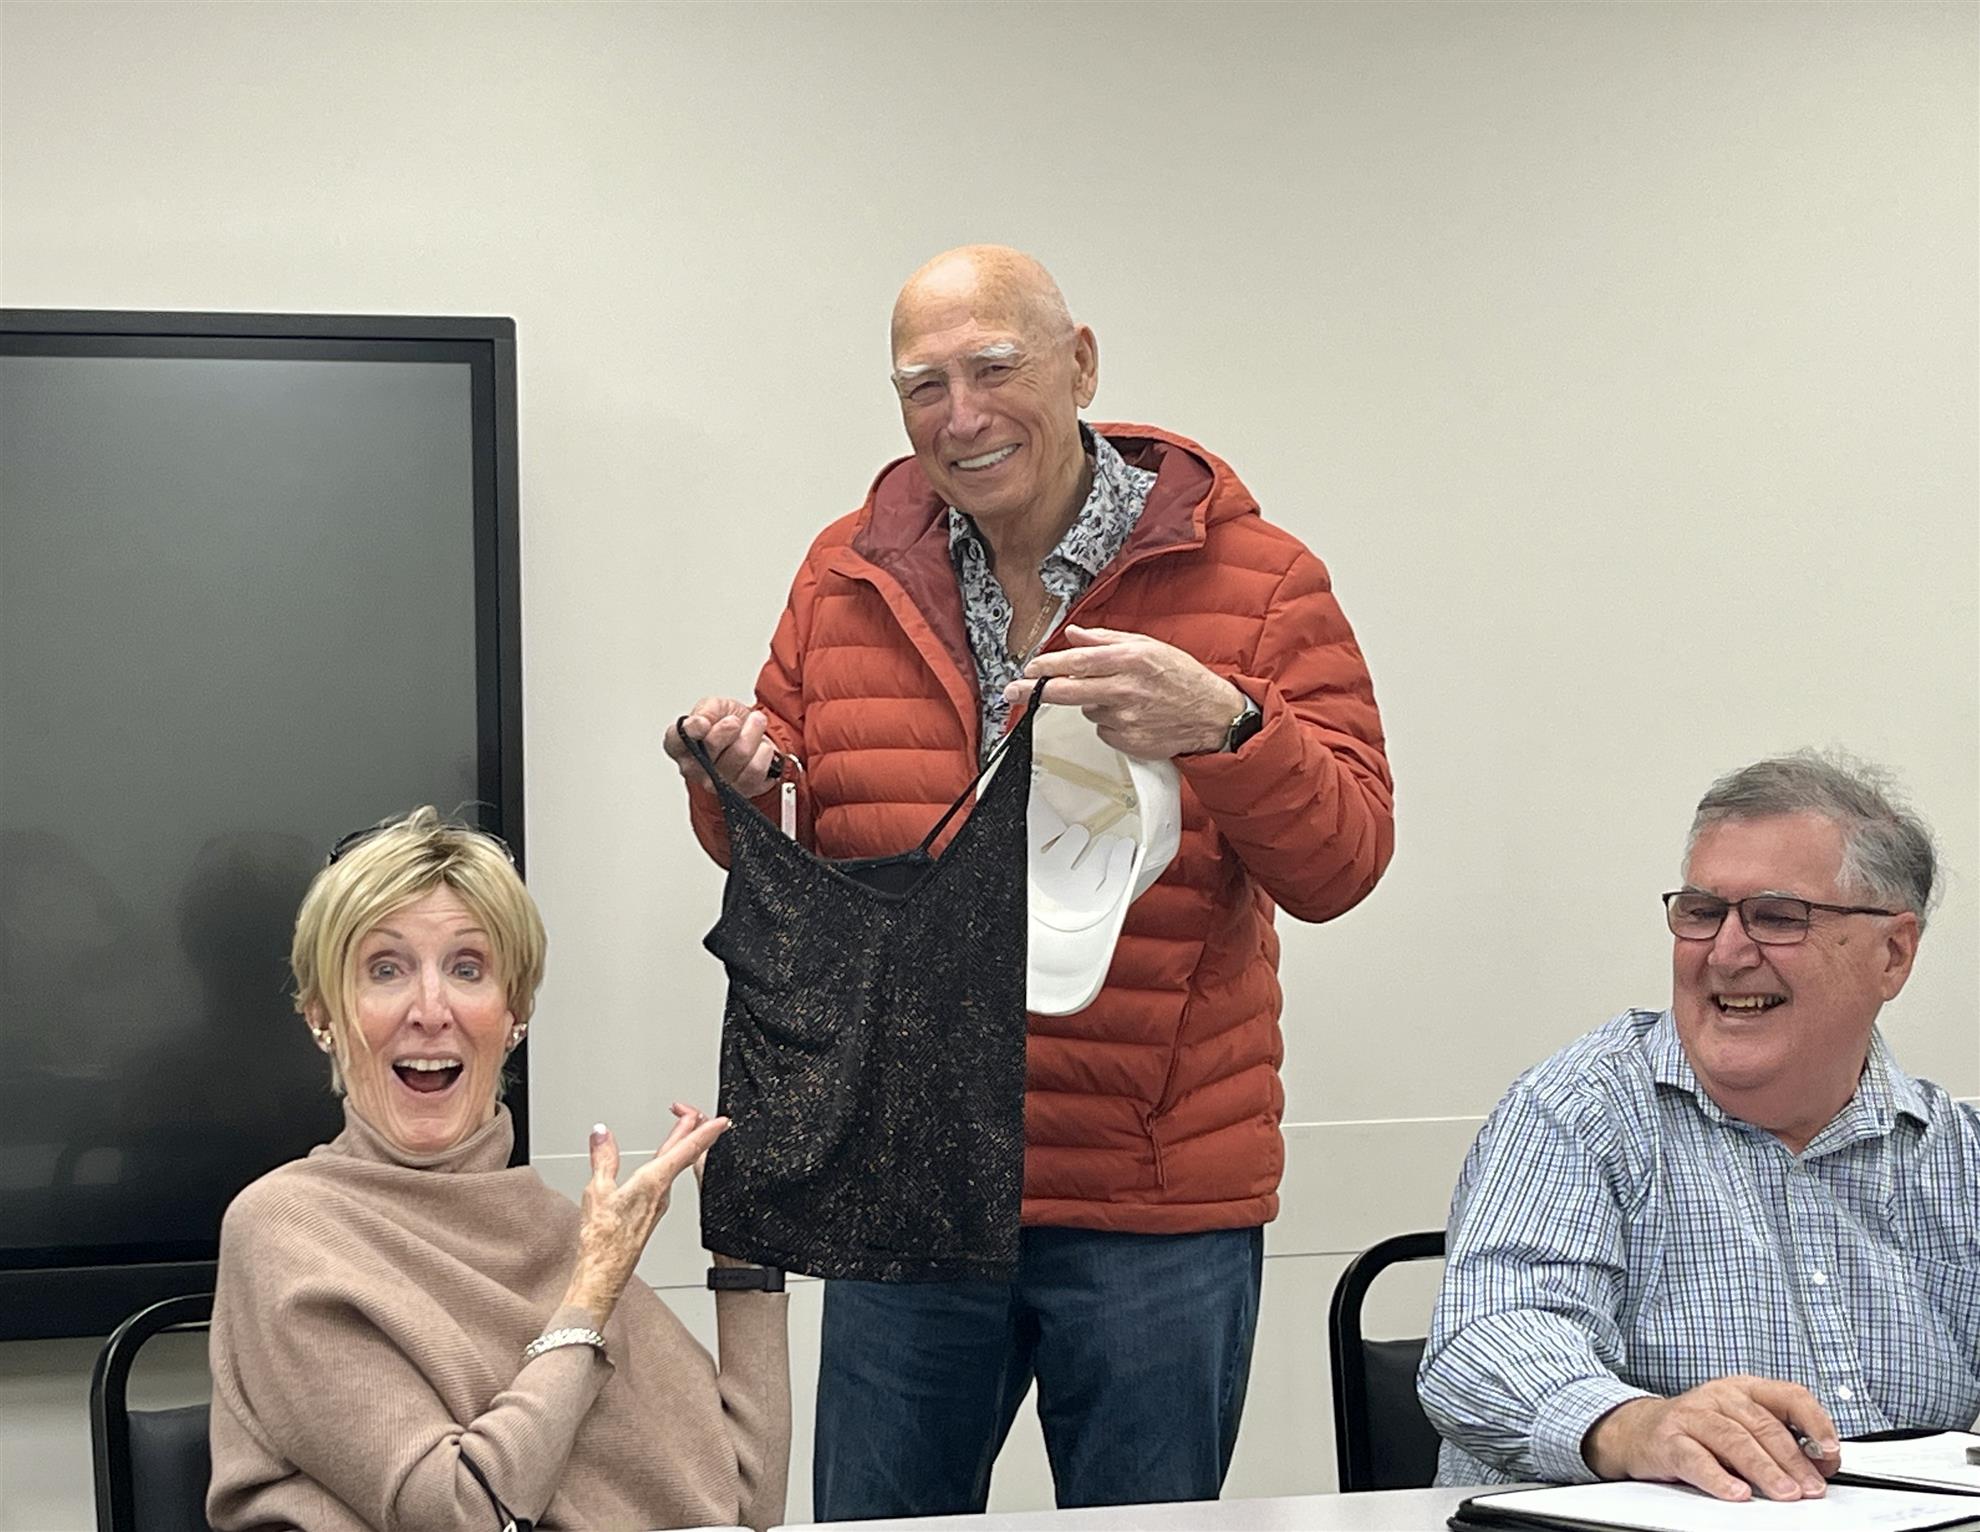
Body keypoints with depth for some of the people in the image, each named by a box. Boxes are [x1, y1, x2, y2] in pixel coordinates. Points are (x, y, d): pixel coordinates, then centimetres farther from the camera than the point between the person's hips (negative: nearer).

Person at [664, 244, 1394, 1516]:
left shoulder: (1255, 581, -2)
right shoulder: (847, 579, 8)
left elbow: (1342, 864, -8)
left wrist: (1225, 726, -25)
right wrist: (744, 786, -7)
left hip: (1160, 1213, -2)